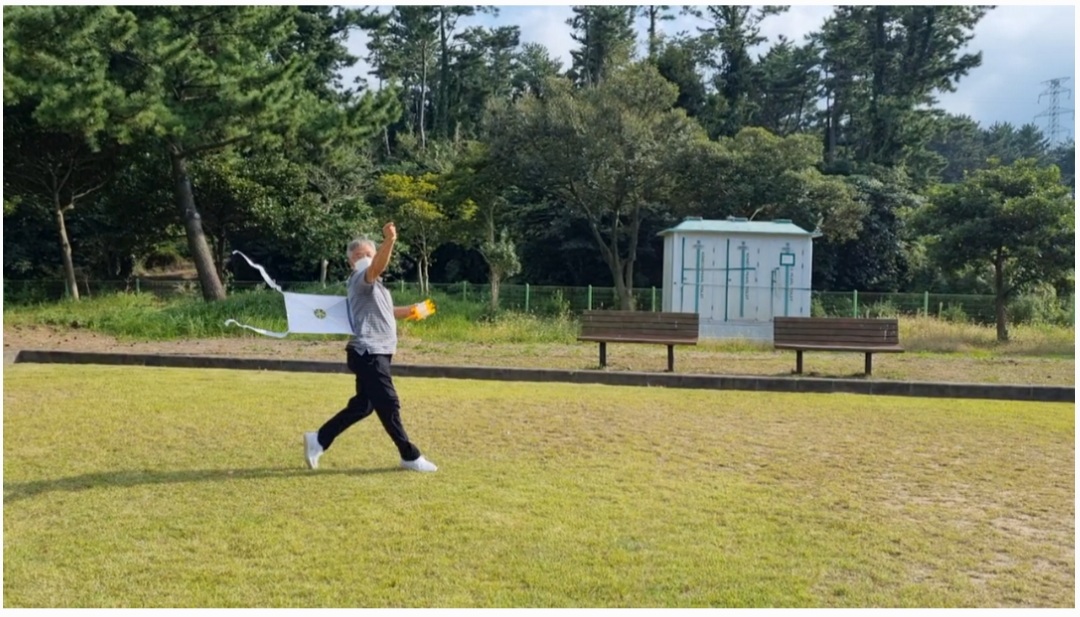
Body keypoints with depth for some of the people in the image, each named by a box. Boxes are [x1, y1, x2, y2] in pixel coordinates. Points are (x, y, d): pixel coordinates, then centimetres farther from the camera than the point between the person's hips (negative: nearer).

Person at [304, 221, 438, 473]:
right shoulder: (362, 278, -11)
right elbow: (377, 267, -35)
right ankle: (410, 456, 5)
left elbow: (384, 311, 36)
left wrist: (411, 311, 25)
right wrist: (389, 241, -51)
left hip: (375, 353, 11)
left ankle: (318, 440, 22)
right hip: (369, 353, -11)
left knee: (362, 405, 15)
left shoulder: (372, 284, 22)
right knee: (389, 405, -3)